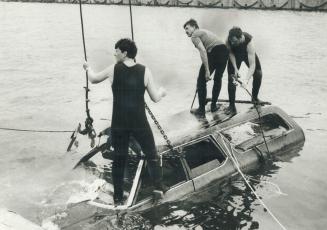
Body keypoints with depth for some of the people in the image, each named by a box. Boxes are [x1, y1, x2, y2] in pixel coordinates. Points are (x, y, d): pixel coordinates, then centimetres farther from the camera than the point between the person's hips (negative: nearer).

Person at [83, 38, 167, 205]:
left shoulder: (113, 70, -2)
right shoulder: (144, 71, -4)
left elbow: (93, 79, 16)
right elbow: (155, 98, -1)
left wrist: (88, 68, 38)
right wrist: (162, 91, 22)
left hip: (119, 123, 1)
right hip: (139, 122, -1)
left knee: (119, 159, 13)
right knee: (151, 155, 17)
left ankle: (118, 196, 19)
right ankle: (158, 186, 13)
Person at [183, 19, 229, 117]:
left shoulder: (194, 35, 5)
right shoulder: (204, 31, 33)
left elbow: (203, 51, -12)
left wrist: (207, 70, -13)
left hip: (215, 52, -8)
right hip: (225, 51, 8)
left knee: (201, 81, 6)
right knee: (218, 79, 26)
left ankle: (201, 110, 11)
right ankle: (213, 106, 35)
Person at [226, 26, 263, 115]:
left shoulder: (249, 42, -42)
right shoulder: (229, 39, -35)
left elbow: (252, 65, -43)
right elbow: (230, 52, -13)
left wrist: (246, 79, -55)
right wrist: (235, 68, -24)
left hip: (248, 54, -1)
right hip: (235, 55, 1)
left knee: (258, 73, -13)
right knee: (231, 77, -11)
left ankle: (254, 97, 13)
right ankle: (232, 105, -3)